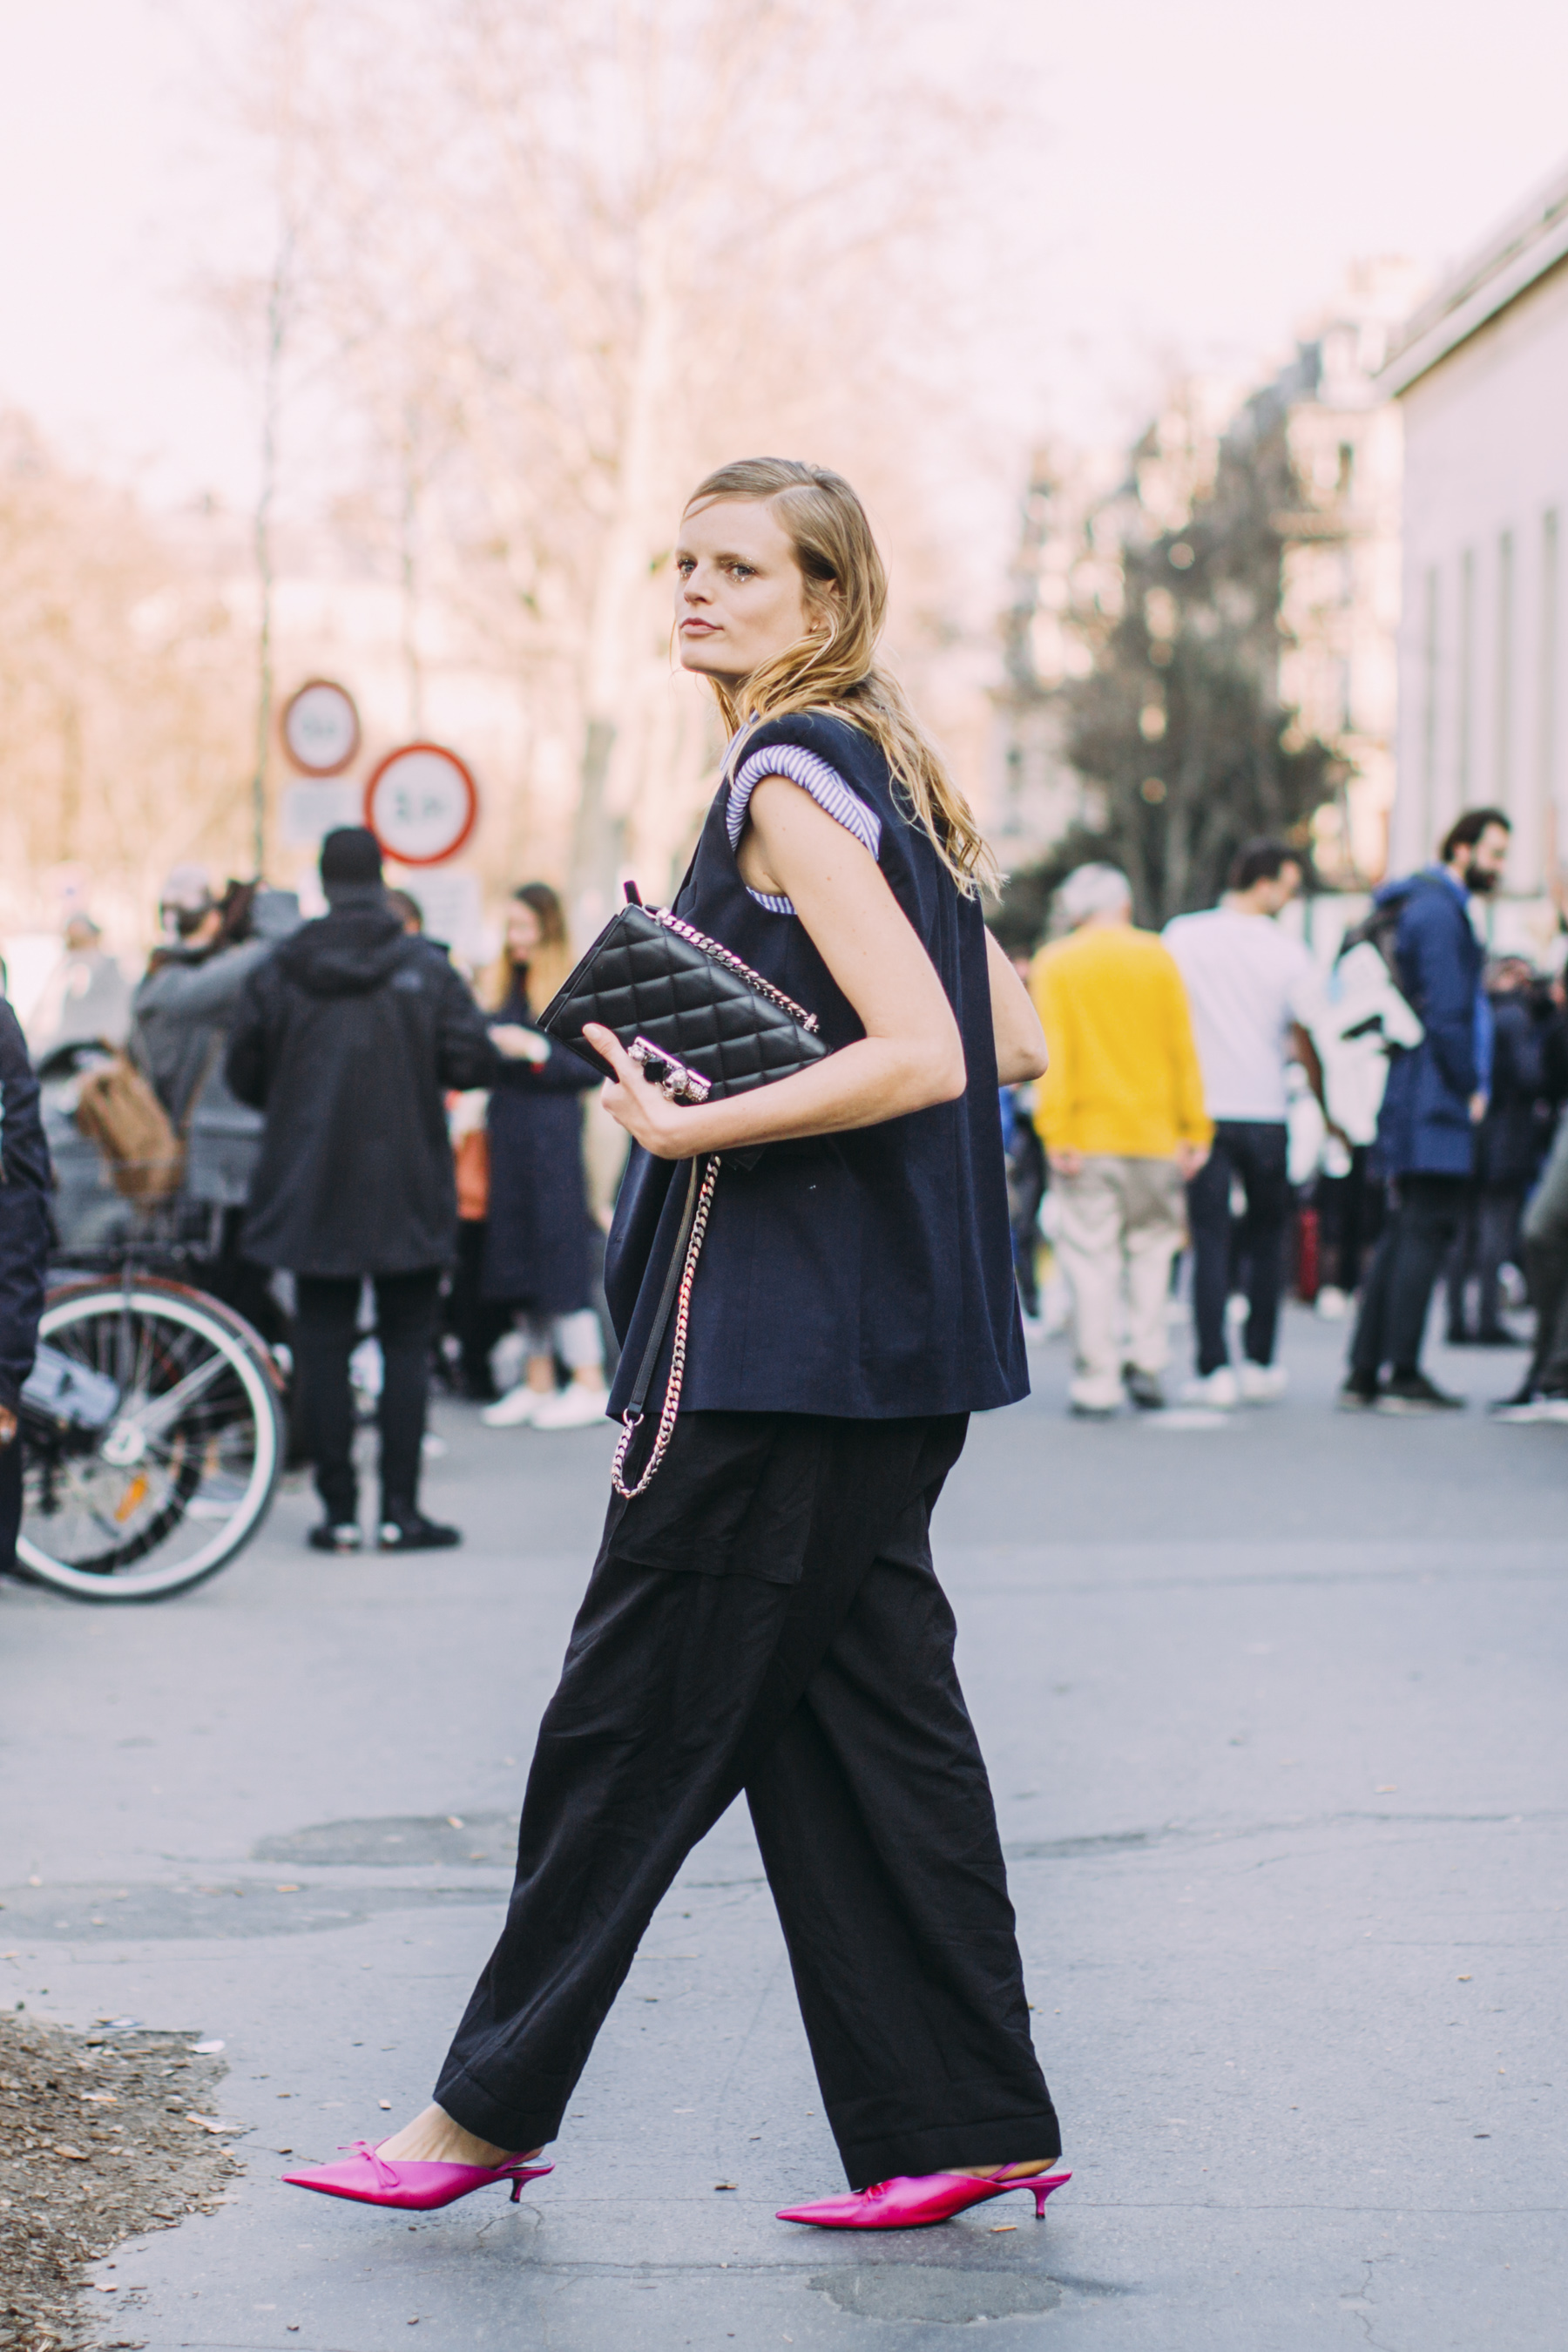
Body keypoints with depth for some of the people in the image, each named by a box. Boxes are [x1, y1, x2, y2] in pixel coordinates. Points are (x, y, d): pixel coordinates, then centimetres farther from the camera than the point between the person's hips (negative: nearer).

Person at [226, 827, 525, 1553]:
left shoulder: (280, 971, -3)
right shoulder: (426, 967, -6)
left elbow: (243, 1073, 2)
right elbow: (474, 1062, -11)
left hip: (311, 1188, 1)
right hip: (406, 1193, -1)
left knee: (322, 1347, 7)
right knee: (406, 1343, 6)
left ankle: (339, 1512, 6)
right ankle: (400, 1510, 2)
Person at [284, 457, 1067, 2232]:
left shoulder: (788, 779, -13)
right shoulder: (878, 772, 15)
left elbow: (921, 1057, -22)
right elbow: (1014, 1041, 17)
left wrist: (691, 1125, -20)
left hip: (784, 1332, -10)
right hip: (881, 1331, 10)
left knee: (638, 1706, -1)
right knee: (852, 1705, 9)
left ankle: (493, 2107, 10)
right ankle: (967, 2124, 11)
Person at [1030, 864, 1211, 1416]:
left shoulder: (1055, 964, 1)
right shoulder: (1158, 957, 5)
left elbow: (1052, 1054, -7)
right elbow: (1183, 1049, 3)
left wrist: (1055, 1132, -8)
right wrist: (1194, 1129, 6)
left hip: (1086, 1132, -1)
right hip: (1153, 1131, 1)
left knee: (1091, 1256, 1)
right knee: (1151, 1245, 15)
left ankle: (1097, 1384, 0)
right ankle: (1146, 1359, 5)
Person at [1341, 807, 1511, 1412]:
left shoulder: (1437, 907, 21)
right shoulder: (1438, 912, -11)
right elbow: (1444, 1014, -18)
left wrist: (1469, 1088, 16)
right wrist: (1469, 1089, -11)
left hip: (1415, 1108, 10)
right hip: (1435, 1105, -10)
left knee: (1403, 1236, 11)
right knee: (1427, 1230, -9)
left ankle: (1363, 1376, 11)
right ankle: (1402, 1377, -8)